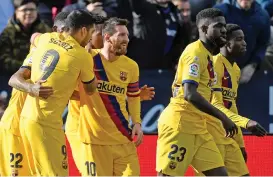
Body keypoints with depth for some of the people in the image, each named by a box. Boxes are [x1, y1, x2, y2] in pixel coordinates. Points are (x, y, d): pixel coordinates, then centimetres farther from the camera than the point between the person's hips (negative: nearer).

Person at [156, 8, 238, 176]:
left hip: (198, 128, 10)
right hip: (179, 125, -10)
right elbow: (190, 94, -24)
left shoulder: (207, 54, 17)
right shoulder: (195, 52, -13)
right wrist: (223, 117, -22)